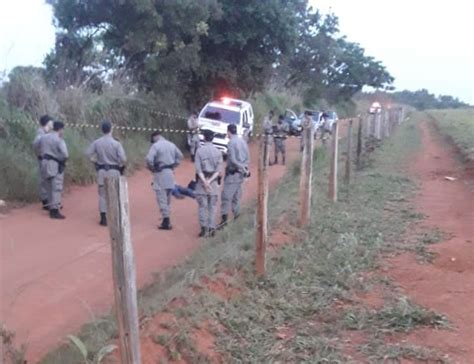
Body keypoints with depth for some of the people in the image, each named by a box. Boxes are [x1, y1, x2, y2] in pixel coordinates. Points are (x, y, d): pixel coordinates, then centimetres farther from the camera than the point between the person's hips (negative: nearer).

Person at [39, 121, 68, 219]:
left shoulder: (43, 137, 11)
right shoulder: (59, 140, -13)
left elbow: (40, 152, 17)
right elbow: (65, 154, -20)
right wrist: (62, 161, -2)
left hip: (45, 163, 8)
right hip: (55, 165, -8)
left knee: (50, 188, 16)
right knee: (57, 189, -5)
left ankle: (52, 208, 23)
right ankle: (55, 211, -8)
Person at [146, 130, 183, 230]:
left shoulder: (155, 145, -11)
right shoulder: (171, 144, 10)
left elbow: (149, 159, -21)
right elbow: (180, 156, 19)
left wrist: (152, 169, -4)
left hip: (160, 173, -6)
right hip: (170, 173, 6)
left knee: (162, 198, -3)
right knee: (167, 197, 15)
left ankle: (166, 221, -7)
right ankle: (166, 219, 22)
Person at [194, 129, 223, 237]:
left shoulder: (200, 150, -4)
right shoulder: (218, 152, 3)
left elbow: (198, 168, -12)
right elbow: (218, 170, -5)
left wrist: (204, 181, -15)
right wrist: (210, 181, -11)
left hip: (202, 180, -2)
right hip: (213, 181, 2)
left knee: (202, 206, 4)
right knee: (212, 206, 8)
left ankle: (204, 228, -1)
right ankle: (212, 228, 6)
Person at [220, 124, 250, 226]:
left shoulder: (231, 143, -14)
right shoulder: (243, 141, 9)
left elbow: (233, 160, -20)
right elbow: (248, 157, 12)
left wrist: (243, 169, -14)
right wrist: (245, 169, 10)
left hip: (233, 173, -8)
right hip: (241, 173, 8)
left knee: (226, 196, -7)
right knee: (236, 196, 15)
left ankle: (224, 217, -12)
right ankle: (236, 216, 20)